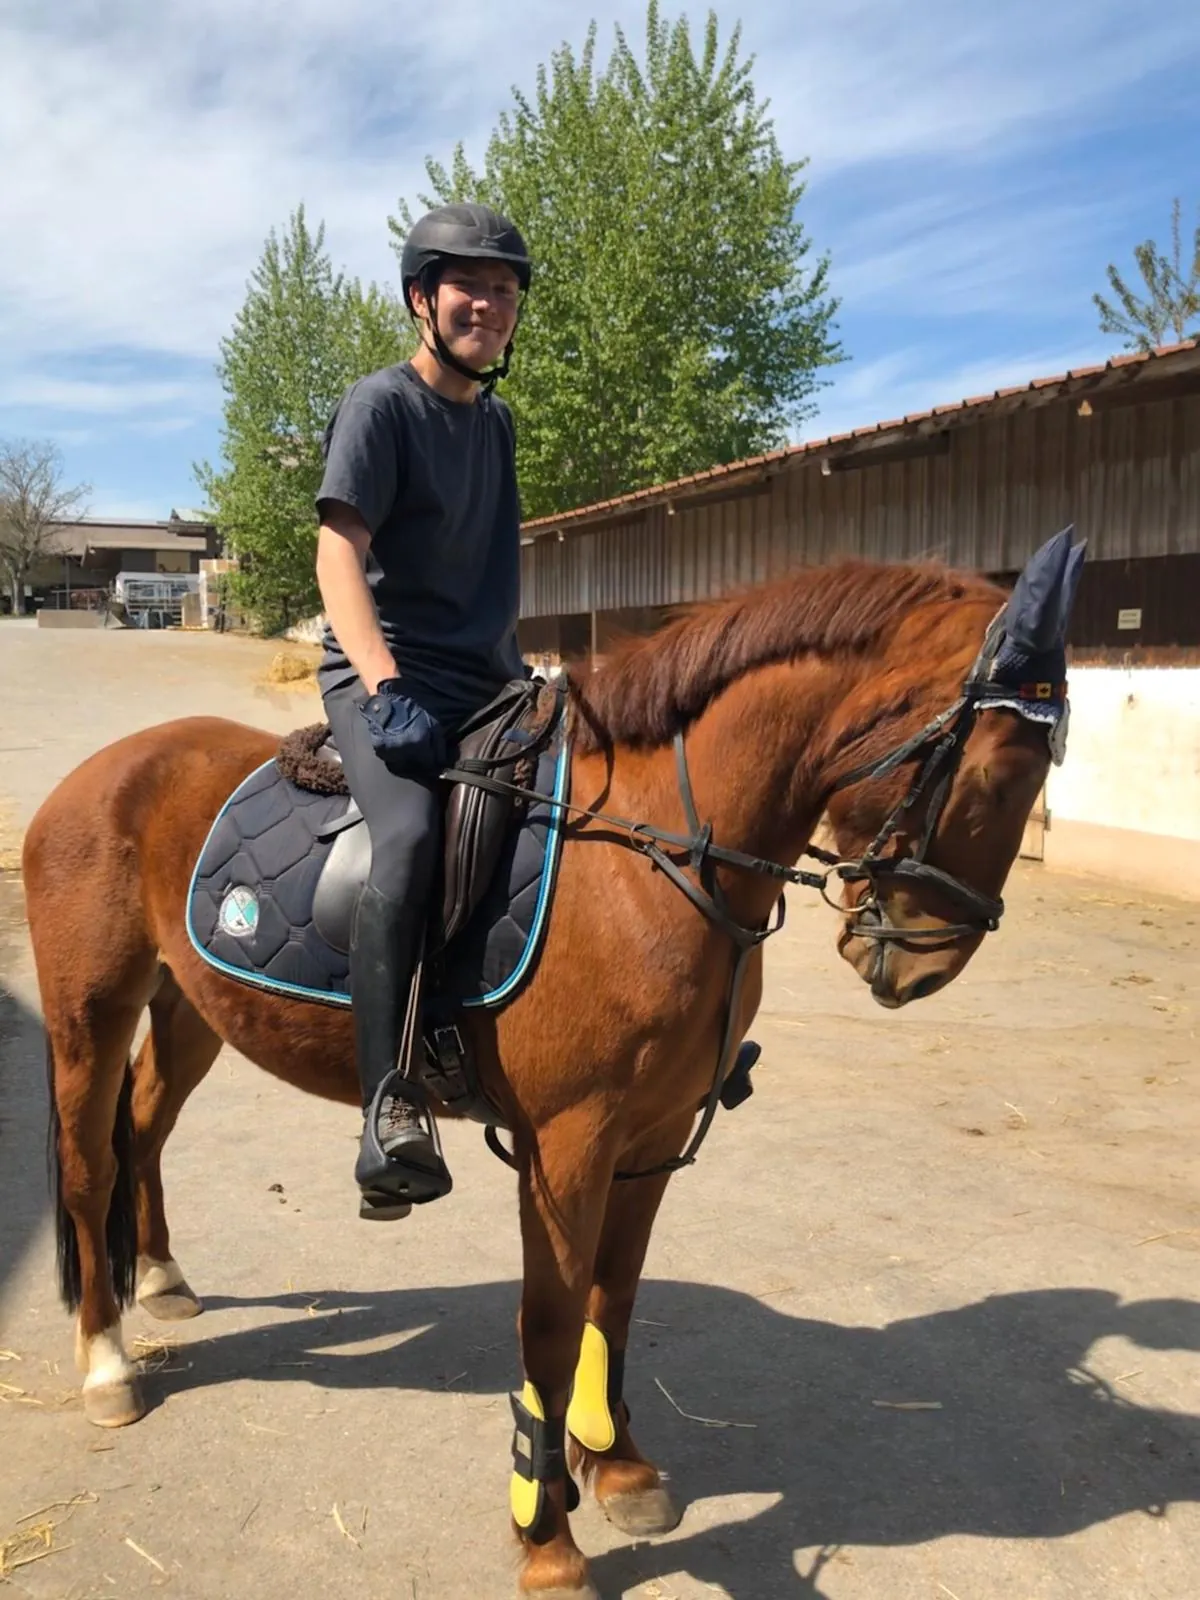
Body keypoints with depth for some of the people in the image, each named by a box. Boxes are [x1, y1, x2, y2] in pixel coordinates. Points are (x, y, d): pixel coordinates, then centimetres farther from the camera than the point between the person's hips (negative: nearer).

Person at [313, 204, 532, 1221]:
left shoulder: (497, 421, 19)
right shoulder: (381, 405, -3)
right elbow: (340, 551, -15)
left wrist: (520, 672, 20)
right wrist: (384, 684, -28)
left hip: (488, 682, 8)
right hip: (384, 677, -8)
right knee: (413, 835, -35)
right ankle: (393, 1113, -34)